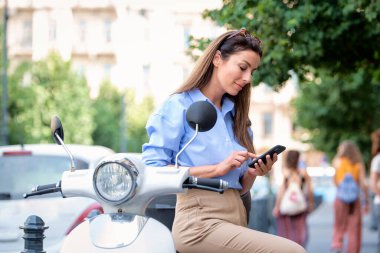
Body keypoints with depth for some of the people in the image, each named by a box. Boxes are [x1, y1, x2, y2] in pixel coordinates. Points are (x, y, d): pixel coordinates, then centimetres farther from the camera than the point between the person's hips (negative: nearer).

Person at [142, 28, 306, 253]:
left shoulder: (236, 116, 22)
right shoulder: (179, 106, 3)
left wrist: (253, 173, 1)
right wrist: (218, 168, -12)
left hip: (237, 220, 7)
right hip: (200, 221, -7)